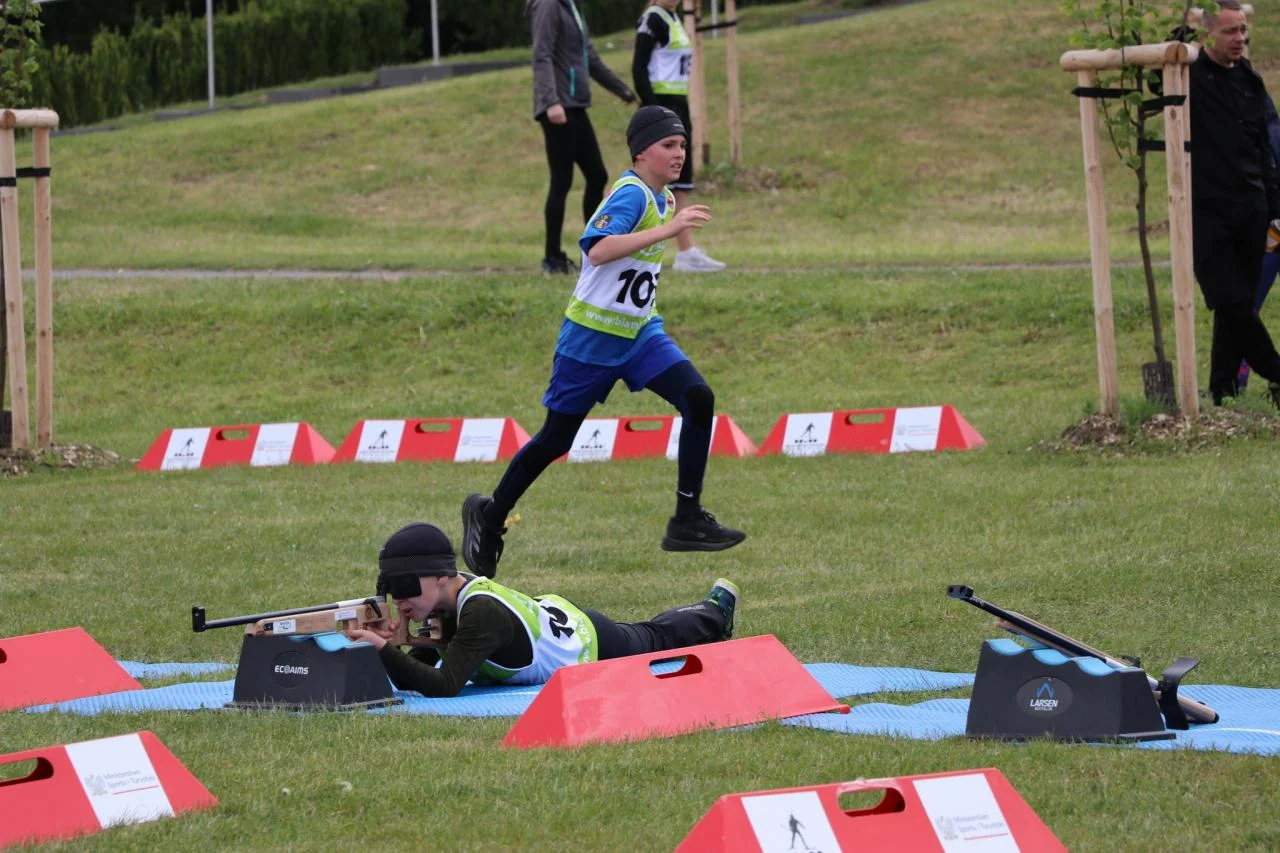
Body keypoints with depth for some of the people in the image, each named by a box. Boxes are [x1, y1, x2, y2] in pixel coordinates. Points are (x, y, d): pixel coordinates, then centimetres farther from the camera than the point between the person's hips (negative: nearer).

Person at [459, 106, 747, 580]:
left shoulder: (663, 199, 8)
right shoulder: (631, 194, -19)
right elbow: (598, 251, -36)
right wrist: (667, 229, -39)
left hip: (639, 334, 7)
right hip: (591, 338, -7)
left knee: (698, 398, -16)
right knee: (555, 440, 5)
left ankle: (688, 521, -13)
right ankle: (489, 518, 27)